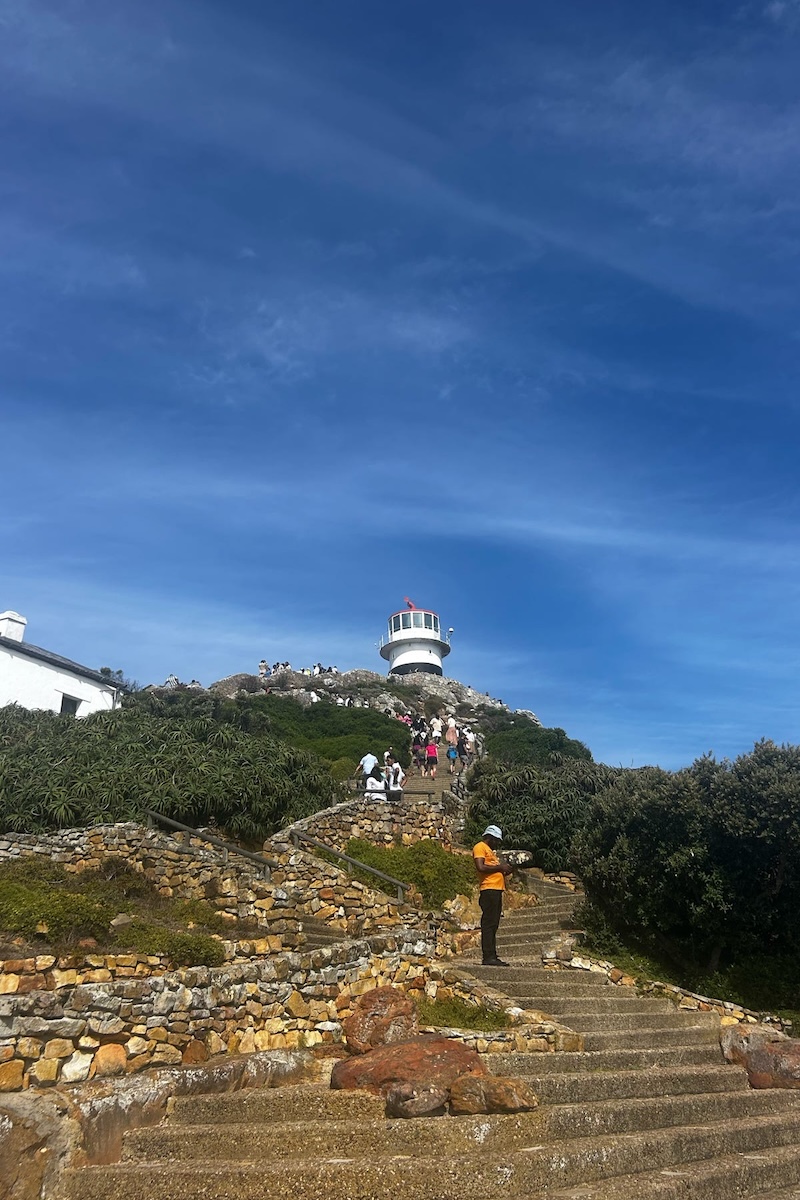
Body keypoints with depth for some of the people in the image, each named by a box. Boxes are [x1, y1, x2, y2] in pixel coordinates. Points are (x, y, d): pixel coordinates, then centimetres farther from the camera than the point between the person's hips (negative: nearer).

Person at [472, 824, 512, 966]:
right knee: (489, 923, -10)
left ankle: (492, 957, 12)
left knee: (493, 925, 9)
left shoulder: (490, 850, 26)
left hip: (496, 890, 10)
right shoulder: (480, 847, -4)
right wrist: (499, 867, -9)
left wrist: (504, 871, 10)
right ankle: (488, 957, -10)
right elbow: (480, 867, -18)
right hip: (489, 889, -10)